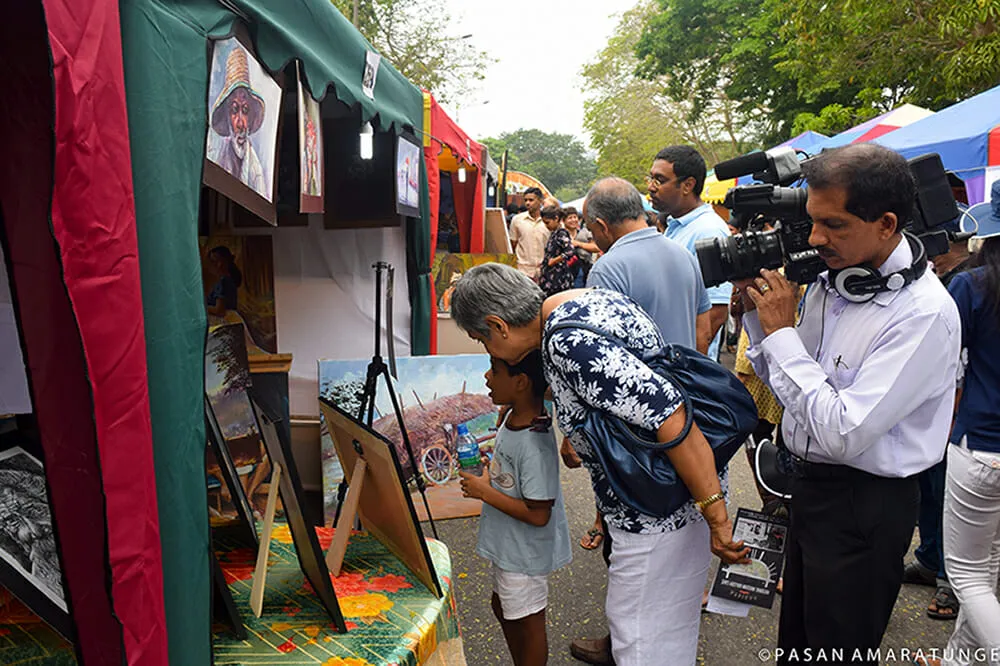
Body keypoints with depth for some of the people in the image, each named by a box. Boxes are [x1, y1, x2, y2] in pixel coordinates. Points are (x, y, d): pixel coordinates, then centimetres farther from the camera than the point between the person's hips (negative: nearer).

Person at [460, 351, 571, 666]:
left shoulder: (534, 444, -32)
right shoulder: (513, 418, -4)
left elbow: (538, 514, -29)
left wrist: (485, 492, -24)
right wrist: (490, 472, -3)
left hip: (525, 553, -10)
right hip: (507, 545, 10)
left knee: (527, 622, 13)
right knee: (503, 606, 28)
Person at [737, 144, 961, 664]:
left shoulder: (924, 313, -25)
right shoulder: (831, 279, 0)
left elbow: (843, 433, -30)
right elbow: (784, 384, 8)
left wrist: (781, 331, -23)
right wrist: (755, 309, -6)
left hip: (864, 506, -7)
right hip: (811, 484, 7)